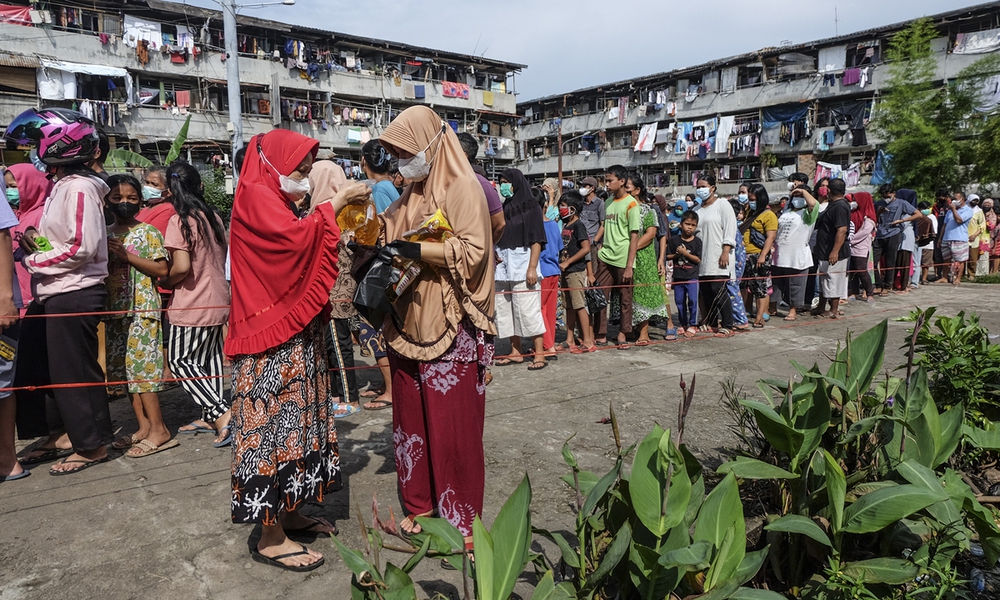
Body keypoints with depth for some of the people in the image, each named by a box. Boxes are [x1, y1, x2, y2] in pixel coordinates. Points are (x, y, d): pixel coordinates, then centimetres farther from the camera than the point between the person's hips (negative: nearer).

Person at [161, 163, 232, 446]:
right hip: (218, 300, 7)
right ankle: (210, 418, 23)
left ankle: (220, 412, -6)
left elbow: (181, 267, -21)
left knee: (179, 361, 5)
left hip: (192, 304, -7)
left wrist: (164, 282, -4)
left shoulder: (179, 221, -14)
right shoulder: (214, 217, 7)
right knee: (209, 358, 15)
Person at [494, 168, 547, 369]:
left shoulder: (530, 206, -1)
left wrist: (532, 268, -15)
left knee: (528, 310, -7)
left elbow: (536, 239, -7)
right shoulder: (503, 208, 16)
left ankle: (539, 354, -1)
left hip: (522, 264, -6)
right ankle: (515, 353, 15)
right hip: (502, 267, 6)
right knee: (506, 310, 6)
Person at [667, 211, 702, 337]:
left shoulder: (697, 241, -2)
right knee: (679, 301, 10)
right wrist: (676, 255, -12)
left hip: (692, 277, -3)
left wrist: (685, 253, -15)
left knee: (692, 300, -9)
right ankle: (683, 324, 23)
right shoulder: (674, 240, 3)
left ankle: (692, 325, 2)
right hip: (678, 276, 3)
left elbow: (698, 260, -7)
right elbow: (667, 256, 6)